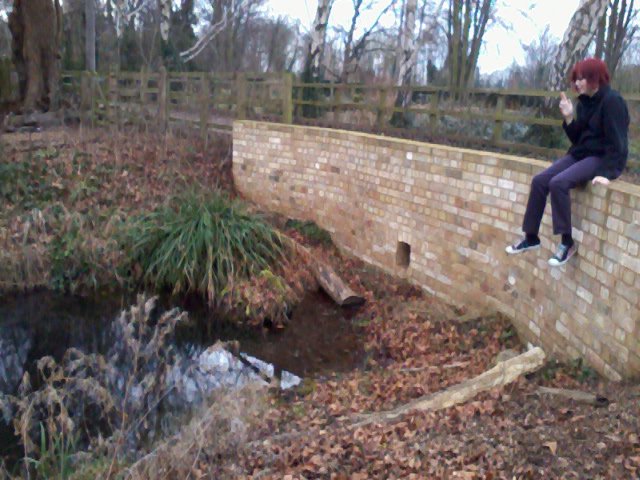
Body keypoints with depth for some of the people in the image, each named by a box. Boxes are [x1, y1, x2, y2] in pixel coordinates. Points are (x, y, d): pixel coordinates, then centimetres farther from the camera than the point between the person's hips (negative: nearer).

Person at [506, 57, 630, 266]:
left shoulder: (612, 101, -15)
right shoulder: (584, 102, 9)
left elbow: (616, 141, -19)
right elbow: (577, 138, 10)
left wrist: (607, 173, -25)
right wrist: (568, 118, -6)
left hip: (602, 158, -8)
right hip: (581, 154, 8)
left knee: (558, 183, -29)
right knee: (539, 180, -8)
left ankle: (567, 243, -17)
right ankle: (531, 237, 1)